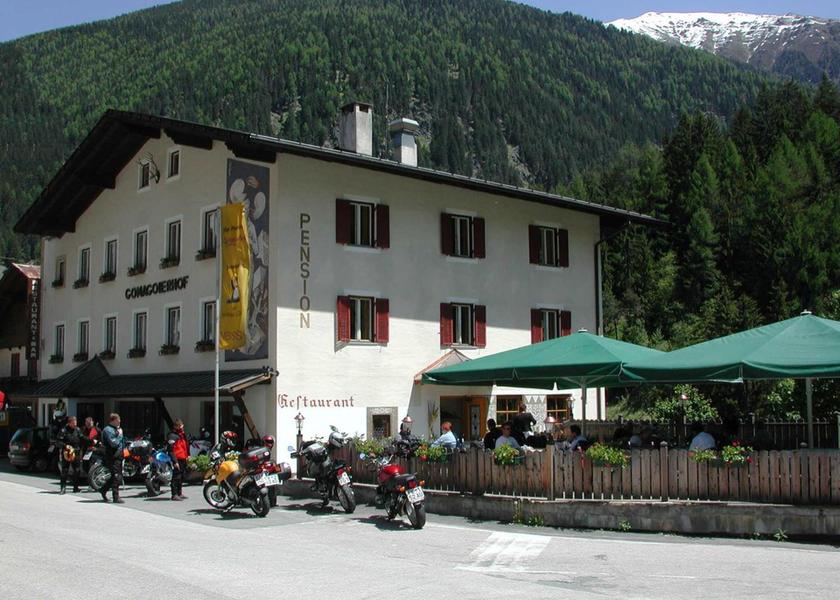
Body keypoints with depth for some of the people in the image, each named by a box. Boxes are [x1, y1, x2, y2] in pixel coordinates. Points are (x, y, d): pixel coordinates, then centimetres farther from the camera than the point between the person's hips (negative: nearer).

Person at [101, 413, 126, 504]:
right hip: (112, 456, -10)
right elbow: (114, 443, -24)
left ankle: (104, 490, 31)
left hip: (118, 456, 10)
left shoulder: (115, 429, 18)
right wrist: (119, 435, -15)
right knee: (117, 477, -10)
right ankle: (116, 497, -8)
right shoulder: (108, 430, -14)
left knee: (115, 476, 16)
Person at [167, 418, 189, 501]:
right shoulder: (172, 436, -13)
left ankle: (179, 493, 27)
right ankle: (174, 495, -6)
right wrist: (175, 461, -22)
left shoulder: (182, 434, 17)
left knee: (182, 476, 17)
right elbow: (171, 450, -18)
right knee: (176, 477, -9)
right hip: (178, 459, -10)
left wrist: (188, 455, 23)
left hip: (183, 459, 10)